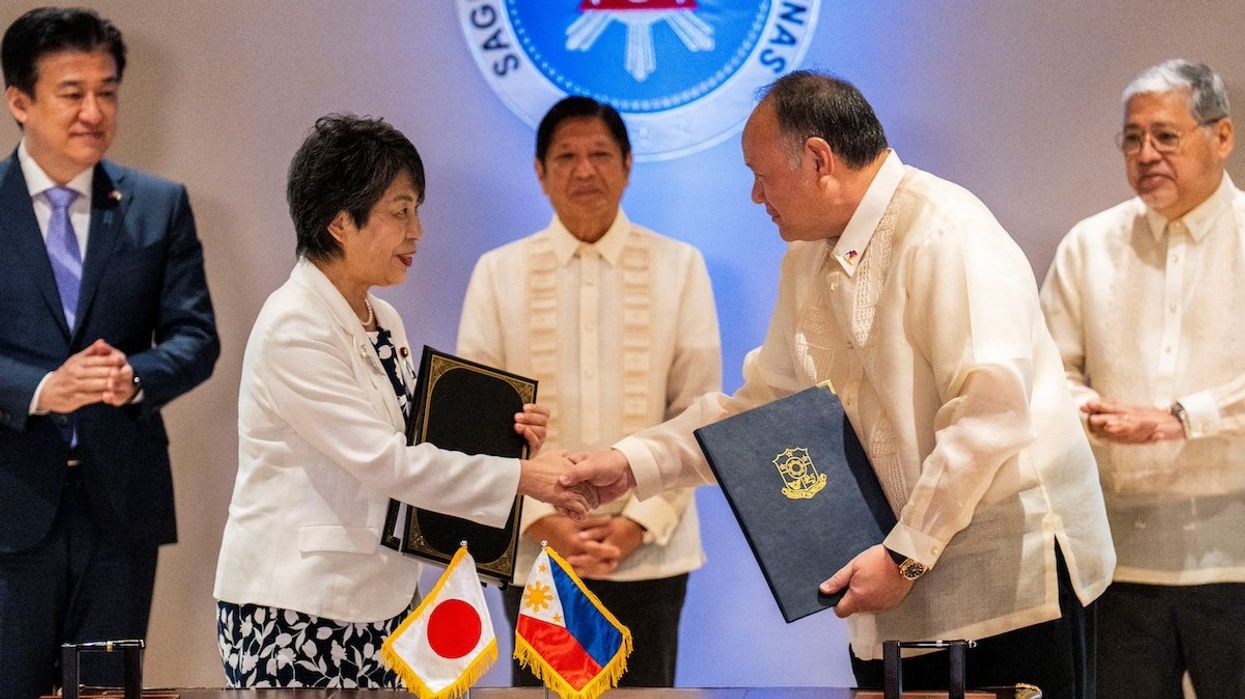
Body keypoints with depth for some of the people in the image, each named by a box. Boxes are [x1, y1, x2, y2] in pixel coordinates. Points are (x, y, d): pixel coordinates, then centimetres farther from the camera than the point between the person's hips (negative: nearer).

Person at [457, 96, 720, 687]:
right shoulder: (499, 272, 4)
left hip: (649, 549, 0)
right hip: (535, 550, 0)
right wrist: (542, 521, -9)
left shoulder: (679, 266, 4)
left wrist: (642, 521, -8)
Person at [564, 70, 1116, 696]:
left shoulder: (946, 233, -16)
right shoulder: (807, 262, 13)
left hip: (1014, 572, -8)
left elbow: (990, 411, -23)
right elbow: (762, 405, 19)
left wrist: (905, 555, -21)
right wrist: (633, 463, 9)